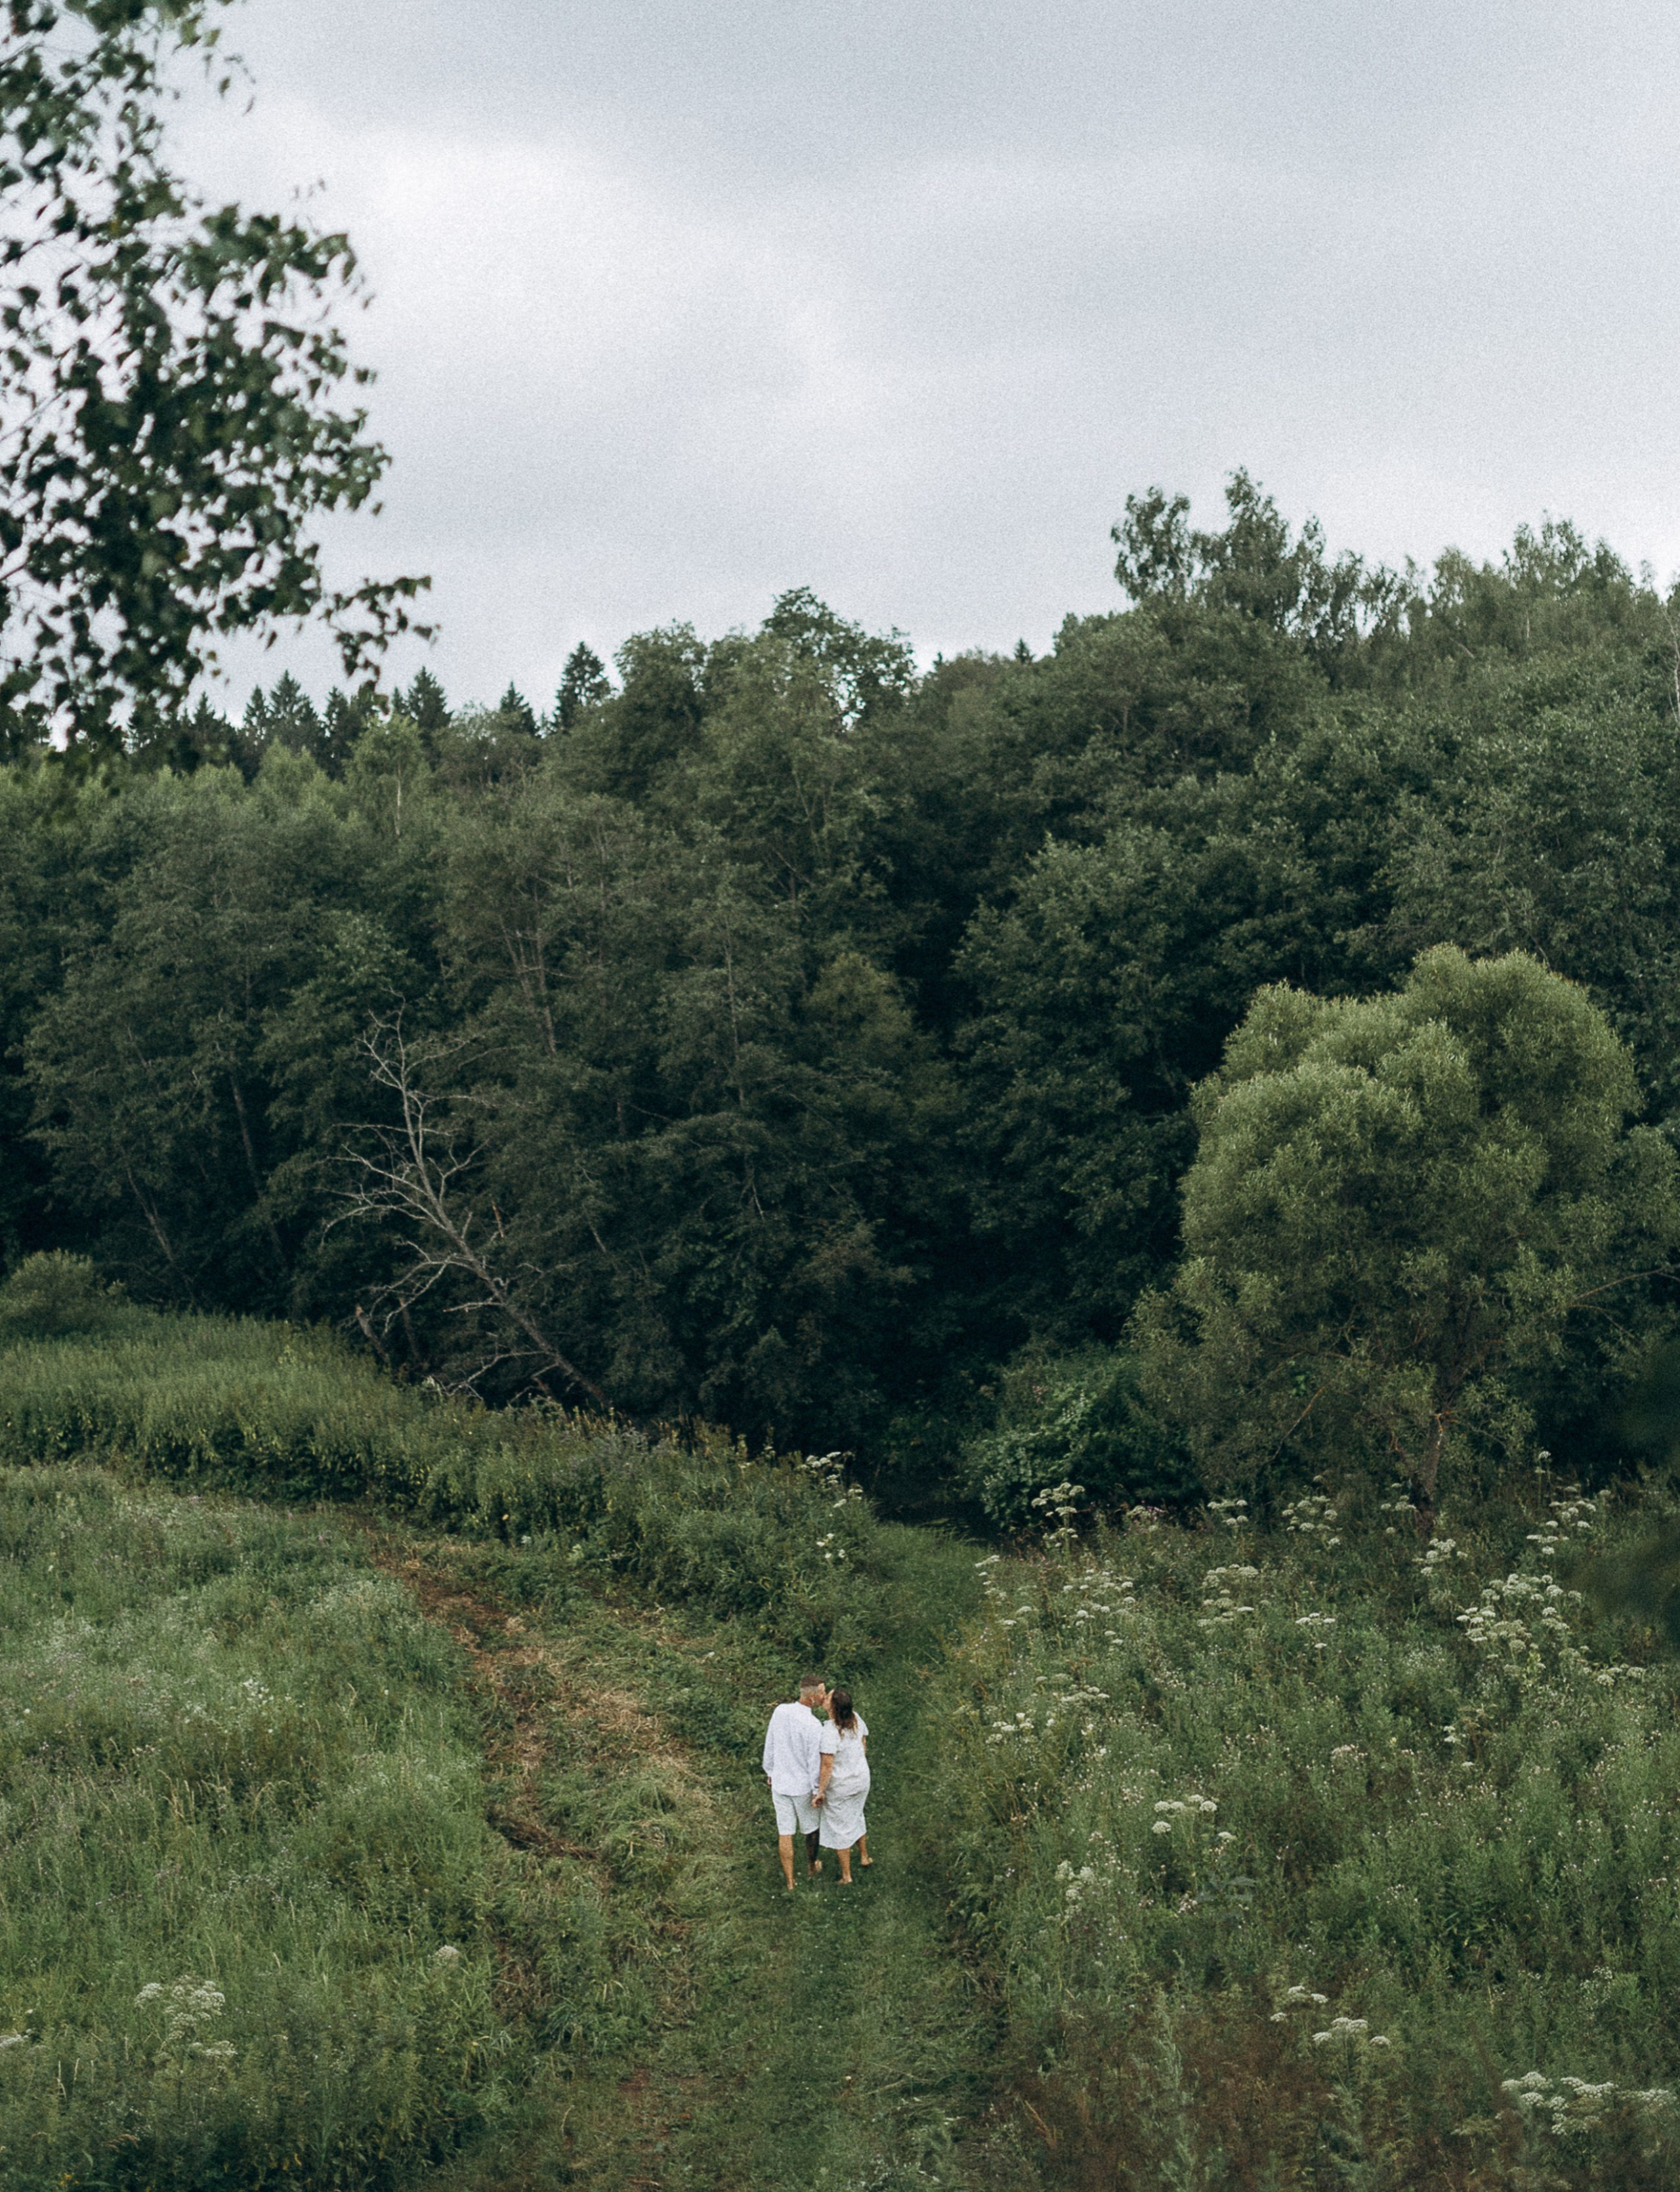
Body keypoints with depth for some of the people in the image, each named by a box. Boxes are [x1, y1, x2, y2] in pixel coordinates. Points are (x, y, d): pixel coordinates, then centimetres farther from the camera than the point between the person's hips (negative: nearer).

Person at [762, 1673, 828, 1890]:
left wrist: (770, 1772, 17)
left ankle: (789, 1882, 21)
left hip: (779, 1782, 4)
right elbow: (815, 1761, -19)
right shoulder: (814, 1726, -27)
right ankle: (812, 1868, 43)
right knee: (810, 1828, 22)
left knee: (785, 1833, 12)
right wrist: (818, 1791, -6)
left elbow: (769, 1746, 1)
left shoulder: (780, 1712, -12)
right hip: (803, 1786, -4)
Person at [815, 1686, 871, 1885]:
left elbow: (827, 1767, -27)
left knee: (840, 1828, 13)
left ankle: (846, 1876, 25)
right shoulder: (857, 1719, -12)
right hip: (862, 1779, 6)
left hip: (840, 1786, -6)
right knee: (856, 1817, 31)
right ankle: (864, 1857, 51)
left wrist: (820, 1792, -15)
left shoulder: (830, 1733, -32)